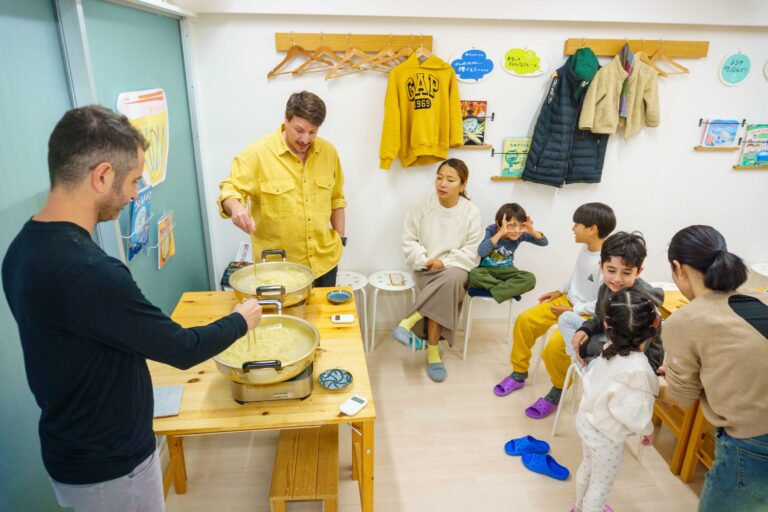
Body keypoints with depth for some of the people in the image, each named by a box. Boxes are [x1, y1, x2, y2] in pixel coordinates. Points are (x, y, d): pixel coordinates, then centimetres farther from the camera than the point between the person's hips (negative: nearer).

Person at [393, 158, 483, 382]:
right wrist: (424, 261, -17)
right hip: (426, 268, 0)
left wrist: (444, 262, -19)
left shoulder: (471, 212, -6)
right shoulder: (423, 206, -5)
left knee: (452, 279, -35)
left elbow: (471, 251, -6)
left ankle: (411, 321, -26)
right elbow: (409, 241, -1)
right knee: (446, 290, -30)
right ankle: (433, 351, -18)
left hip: (455, 268, 0)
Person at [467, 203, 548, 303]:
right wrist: (500, 233, -44)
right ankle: (511, 288, -21)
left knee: (530, 278, -23)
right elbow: (481, 252, -37)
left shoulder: (521, 234, -11)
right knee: (474, 274, -37)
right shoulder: (491, 231, -21)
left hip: (506, 270, 3)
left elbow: (544, 242, -10)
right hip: (486, 269, -2)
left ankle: (495, 290, -26)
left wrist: (532, 231, -30)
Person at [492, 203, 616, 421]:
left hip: (588, 315, -9)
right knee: (525, 320, -1)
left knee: (555, 344, -29)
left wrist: (573, 311, -20)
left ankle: (557, 391, 1)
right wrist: (561, 291, 10)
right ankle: (519, 373, 17)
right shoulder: (585, 249, 1)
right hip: (567, 301, 9)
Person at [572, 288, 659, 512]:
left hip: (587, 420, 8)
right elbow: (633, 412, -30)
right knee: (601, 486, 16)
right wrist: (647, 430, -9)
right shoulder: (638, 368, -33)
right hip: (605, 435, -8)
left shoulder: (609, 350, -12)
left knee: (587, 466, 31)